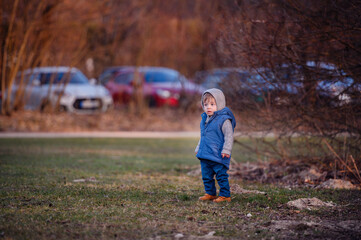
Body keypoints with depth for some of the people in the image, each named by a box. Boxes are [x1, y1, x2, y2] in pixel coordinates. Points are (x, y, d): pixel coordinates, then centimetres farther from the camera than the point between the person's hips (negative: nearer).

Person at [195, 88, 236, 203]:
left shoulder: (224, 120, -12)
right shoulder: (204, 120, 13)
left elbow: (229, 136, -13)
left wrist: (226, 150, -18)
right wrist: (198, 148, 26)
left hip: (218, 156, -8)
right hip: (205, 155, 8)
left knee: (221, 176, -2)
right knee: (206, 176, 13)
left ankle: (225, 195, 6)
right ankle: (210, 193, 25)